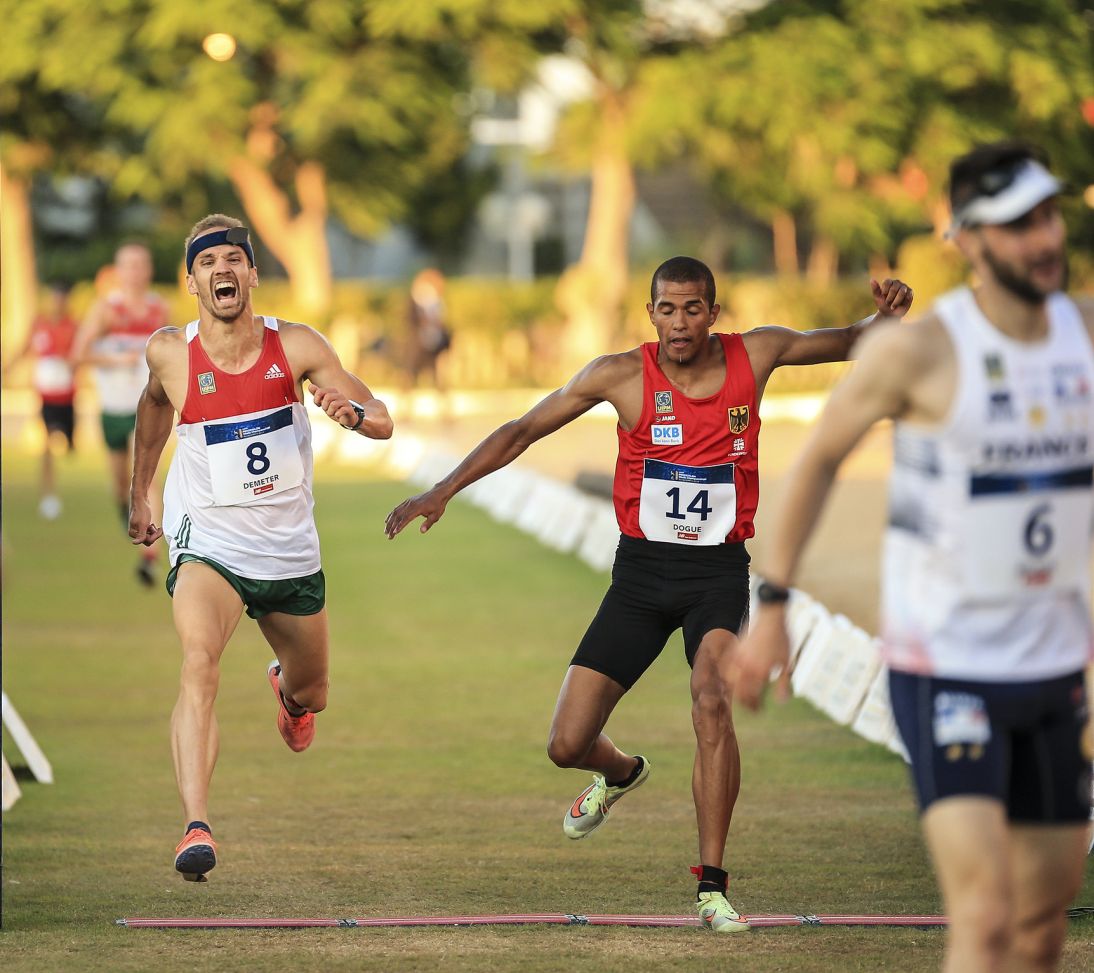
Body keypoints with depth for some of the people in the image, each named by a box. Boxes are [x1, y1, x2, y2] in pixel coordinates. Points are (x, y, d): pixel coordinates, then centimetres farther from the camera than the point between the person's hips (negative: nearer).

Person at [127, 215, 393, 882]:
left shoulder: (295, 346, -10)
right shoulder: (170, 353, -9)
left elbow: (383, 422, -6)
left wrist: (351, 413, -29)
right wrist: (140, 493, 22)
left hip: (290, 549, 3)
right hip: (208, 543, -3)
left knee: (312, 696, 21)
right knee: (200, 663, -31)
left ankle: (286, 686, 62)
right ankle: (197, 828, -39)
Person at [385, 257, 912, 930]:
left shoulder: (756, 356, -4)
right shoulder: (623, 376, -7)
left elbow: (848, 343, 11)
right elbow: (525, 430, 0)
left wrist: (886, 317, -12)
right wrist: (444, 491, -4)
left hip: (720, 570, -1)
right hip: (643, 571, 1)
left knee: (712, 698, -31)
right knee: (568, 745, -2)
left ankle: (713, 884, -22)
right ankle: (621, 773, 39)